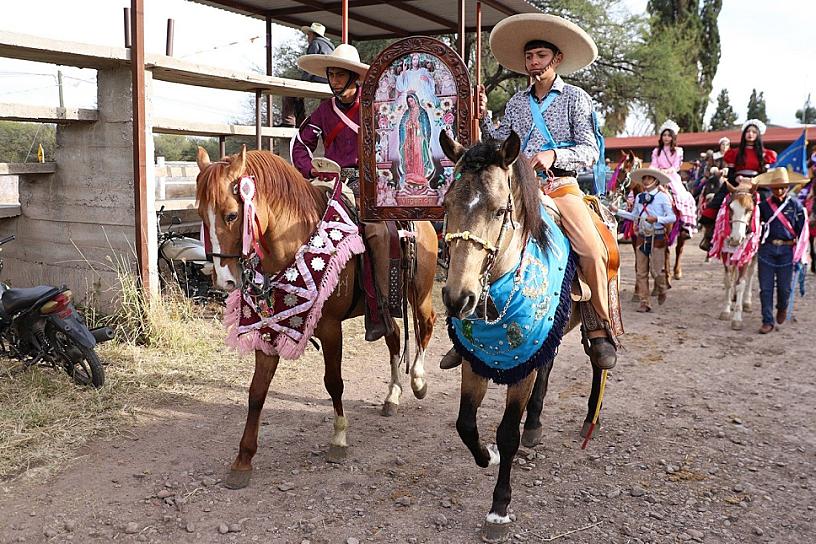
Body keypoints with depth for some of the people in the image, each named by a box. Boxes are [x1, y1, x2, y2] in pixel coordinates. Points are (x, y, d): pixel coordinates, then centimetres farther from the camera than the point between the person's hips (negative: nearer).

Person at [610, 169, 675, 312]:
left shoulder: (662, 196, -6)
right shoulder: (639, 197, 10)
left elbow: (672, 217, -9)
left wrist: (656, 219, -24)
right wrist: (617, 211, 14)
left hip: (657, 237, -5)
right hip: (642, 237, 5)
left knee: (656, 270, -3)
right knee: (641, 272, 4)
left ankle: (661, 290, 30)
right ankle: (644, 303, 11)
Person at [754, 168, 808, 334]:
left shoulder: (795, 204, -1)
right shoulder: (764, 205, 0)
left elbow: (802, 229, 2)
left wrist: (799, 251, -1)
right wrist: (759, 241, 3)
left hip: (787, 250, -1)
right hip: (767, 249, 1)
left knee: (784, 287, 8)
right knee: (766, 287, 1)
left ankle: (782, 308, 40)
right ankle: (767, 321, 10)